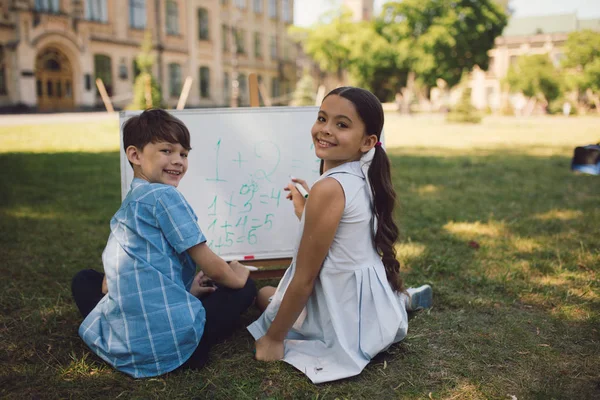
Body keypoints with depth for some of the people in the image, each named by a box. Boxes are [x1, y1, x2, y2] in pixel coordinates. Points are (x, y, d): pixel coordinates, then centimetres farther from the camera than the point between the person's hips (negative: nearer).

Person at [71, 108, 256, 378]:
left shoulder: (125, 208, 17)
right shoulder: (164, 195, -8)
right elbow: (212, 268, -8)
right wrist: (237, 277, 16)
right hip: (171, 340, -7)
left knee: (83, 280, 33)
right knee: (244, 288, 14)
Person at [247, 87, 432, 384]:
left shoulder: (328, 188, -26)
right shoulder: (361, 178, 1)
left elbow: (304, 280, -20)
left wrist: (273, 338, -10)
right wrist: (304, 211, 15)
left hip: (344, 320, -8)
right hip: (371, 303, 8)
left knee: (263, 294, 19)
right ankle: (402, 298, 26)